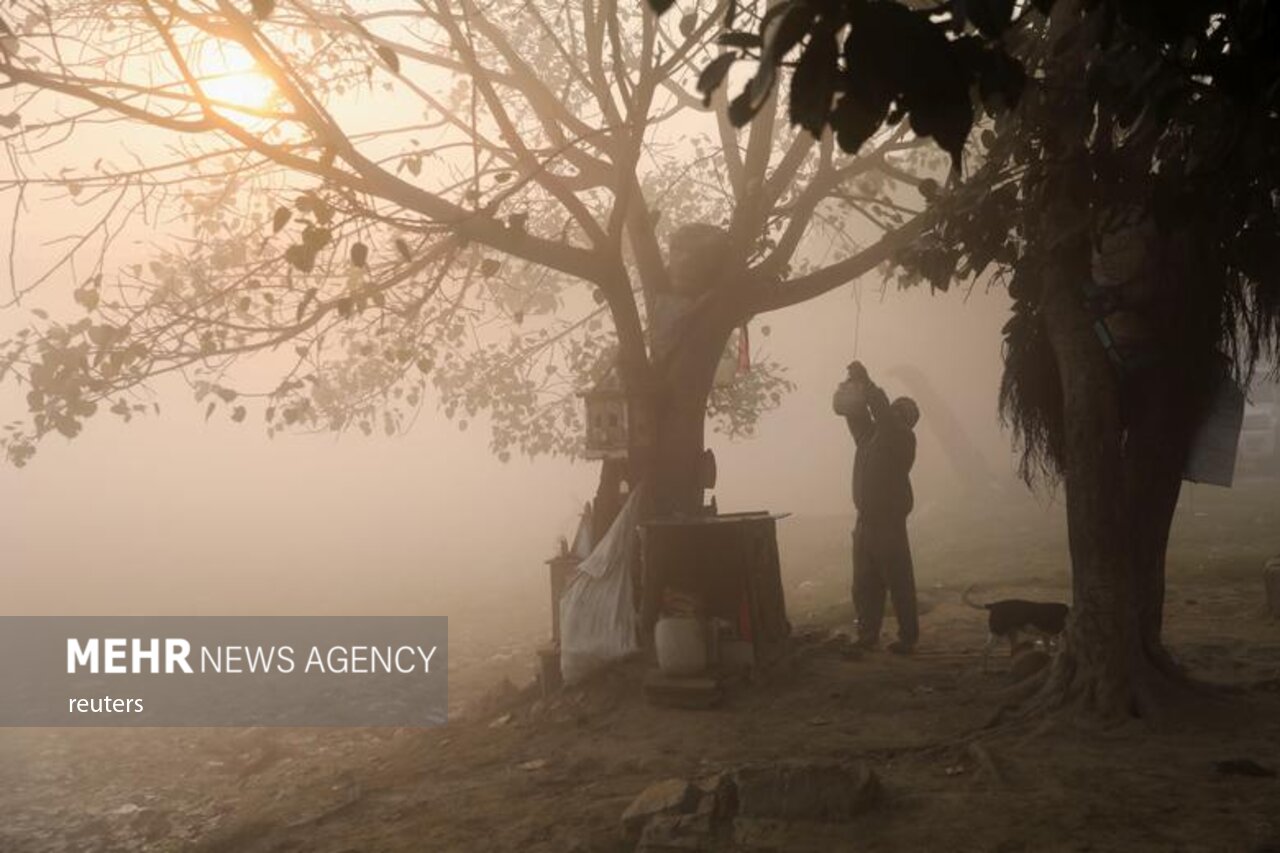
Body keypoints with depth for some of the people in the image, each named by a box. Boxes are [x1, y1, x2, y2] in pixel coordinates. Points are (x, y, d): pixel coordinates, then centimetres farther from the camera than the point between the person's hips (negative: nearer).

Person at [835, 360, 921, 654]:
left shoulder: (903, 438, -5)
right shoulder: (870, 435, 15)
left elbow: (883, 413, -19)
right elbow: (857, 414, 14)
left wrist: (867, 383, -19)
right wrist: (854, 387, -2)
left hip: (889, 522, -7)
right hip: (866, 521, 7)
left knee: (899, 583, -4)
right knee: (865, 585, 10)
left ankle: (908, 637, 1)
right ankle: (867, 635, 18)